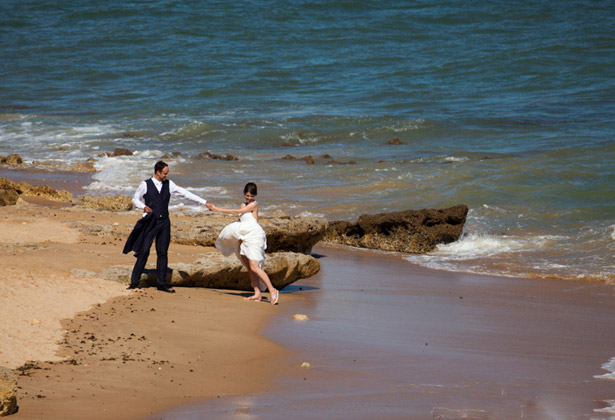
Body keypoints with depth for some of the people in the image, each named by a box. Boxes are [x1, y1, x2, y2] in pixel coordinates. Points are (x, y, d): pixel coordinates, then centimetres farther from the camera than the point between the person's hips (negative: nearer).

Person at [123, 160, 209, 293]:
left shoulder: (169, 184, 6)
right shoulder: (145, 185, -2)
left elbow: (185, 193, 5)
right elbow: (135, 199, 7)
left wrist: (204, 202, 1)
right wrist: (144, 207, -14)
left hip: (164, 223, 3)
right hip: (150, 222, -3)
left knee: (163, 253, 2)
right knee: (144, 251, -9)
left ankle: (161, 284, 7)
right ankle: (134, 282, -2)